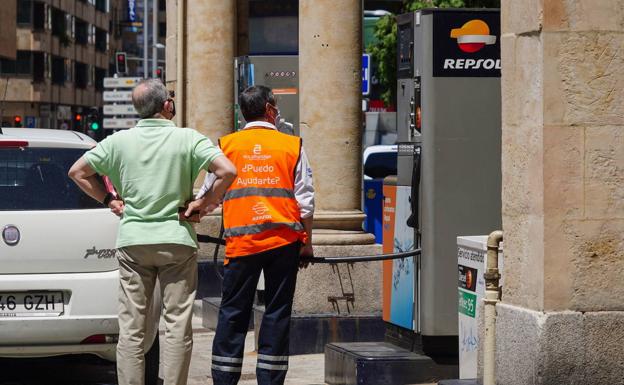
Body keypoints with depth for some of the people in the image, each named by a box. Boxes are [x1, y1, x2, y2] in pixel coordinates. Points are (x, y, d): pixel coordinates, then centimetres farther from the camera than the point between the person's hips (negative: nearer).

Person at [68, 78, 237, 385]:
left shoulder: (119, 141, 3)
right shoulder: (187, 138, -6)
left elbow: (77, 171, 8)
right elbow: (226, 170, -17)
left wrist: (109, 200, 11)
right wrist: (205, 203, -4)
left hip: (131, 241, 2)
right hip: (176, 239, -2)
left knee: (131, 328, 6)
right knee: (177, 325, 3)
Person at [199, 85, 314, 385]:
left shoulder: (225, 145, 6)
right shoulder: (292, 146, 5)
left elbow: (208, 194, 11)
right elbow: (305, 199, 4)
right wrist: (307, 242, 10)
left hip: (241, 241, 1)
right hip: (284, 241, 0)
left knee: (233, 312, 6)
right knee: (277, 312, 5)